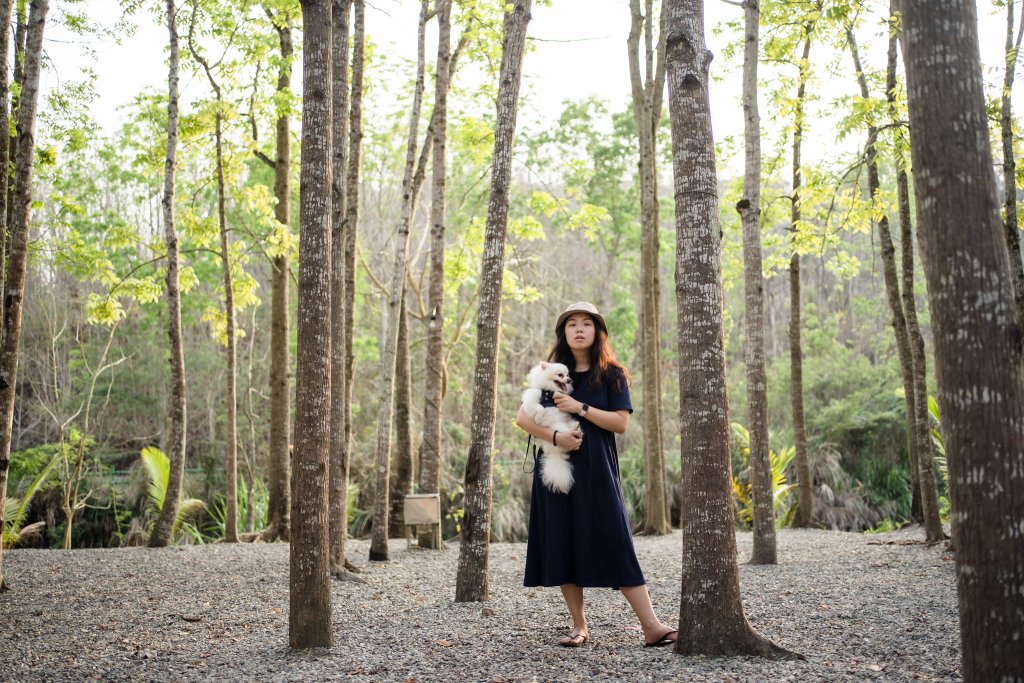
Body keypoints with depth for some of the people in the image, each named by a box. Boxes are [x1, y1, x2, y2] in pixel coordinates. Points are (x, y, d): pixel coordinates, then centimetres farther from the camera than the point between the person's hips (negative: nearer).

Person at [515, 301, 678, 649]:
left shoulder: (612, 375, 4)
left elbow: (621, 422, -6)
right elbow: (522, 417, 4)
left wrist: (579, 408, -14)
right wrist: (554, 436, -13)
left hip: (596, 471, -2)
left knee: (615, 545, -8)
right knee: (563, 545, 0)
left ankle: (652, 626, -9)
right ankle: (579, 626, 10)